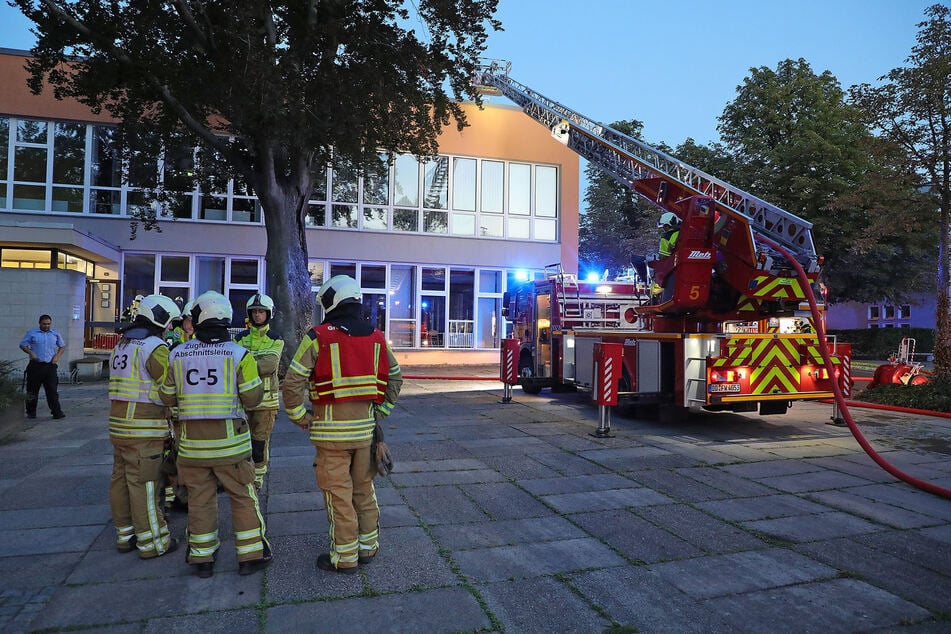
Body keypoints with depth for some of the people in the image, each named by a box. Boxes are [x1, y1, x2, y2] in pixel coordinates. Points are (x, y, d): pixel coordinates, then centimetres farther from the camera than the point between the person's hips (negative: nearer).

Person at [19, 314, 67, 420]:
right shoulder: (31, 333, 3)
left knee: (52, 390, -3)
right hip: (35, 365, -1)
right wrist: (31, 353, -11)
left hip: (50, 365, 1)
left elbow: (62, 346, 18)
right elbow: (22, 345, 6)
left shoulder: (55, 334, 10)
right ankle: (31, 412, 18)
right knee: (33, 390, 5)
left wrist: (57, 356, 2)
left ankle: (56, 412, -5)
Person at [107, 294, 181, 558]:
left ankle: (126, 535, 26)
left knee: (121, 479, 14)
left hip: (118, 425, 9)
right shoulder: (155, 348, -13)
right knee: (145, 485, -2)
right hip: (144, 429, -9)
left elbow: (133, 384, 13)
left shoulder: (121, 345, 15)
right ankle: (152, 542, 6)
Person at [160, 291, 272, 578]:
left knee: (200, 500, 13)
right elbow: (252, 397, -10)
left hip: (192, 442, 3)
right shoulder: (238, 354, -11)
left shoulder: (177, 355, -1)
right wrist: (256, 379, 8)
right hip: (230, 441, -3)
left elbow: (168, 398, 8)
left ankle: (202, 559, 22)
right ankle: (250, 555, 15)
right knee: (243, 497, 9)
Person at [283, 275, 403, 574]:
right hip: (366, 427, 5)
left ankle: (345, 557, 15)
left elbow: (293, 382, -13)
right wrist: (381, 411, 18)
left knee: (338, 493, 5)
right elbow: (395, 378, 14)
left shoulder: (317, 337, -10)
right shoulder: (376, 337, 6)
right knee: (364, 488, 18)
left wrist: (299, 417, -2)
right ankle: (368, 546, 30)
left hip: (331, 430, -5)